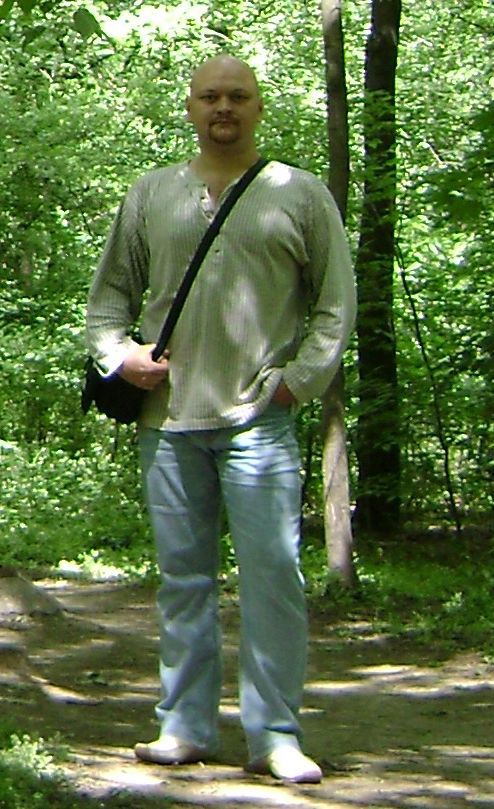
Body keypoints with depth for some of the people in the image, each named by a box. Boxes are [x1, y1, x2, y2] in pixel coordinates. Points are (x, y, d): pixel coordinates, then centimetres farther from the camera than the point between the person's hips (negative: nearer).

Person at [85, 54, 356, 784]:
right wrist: (116, 354, 1)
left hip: (259, 419, -3)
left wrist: (299, 379, -6)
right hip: (169, 418, 3)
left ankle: (275, 736, -1)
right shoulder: (150, 195, 12)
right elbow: (111, 291, 19)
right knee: (183, 578, 8)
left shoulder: (301, 196, 5)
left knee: (273, 574, -7)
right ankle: (186, 727, 15)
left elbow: (336, 302, 5)